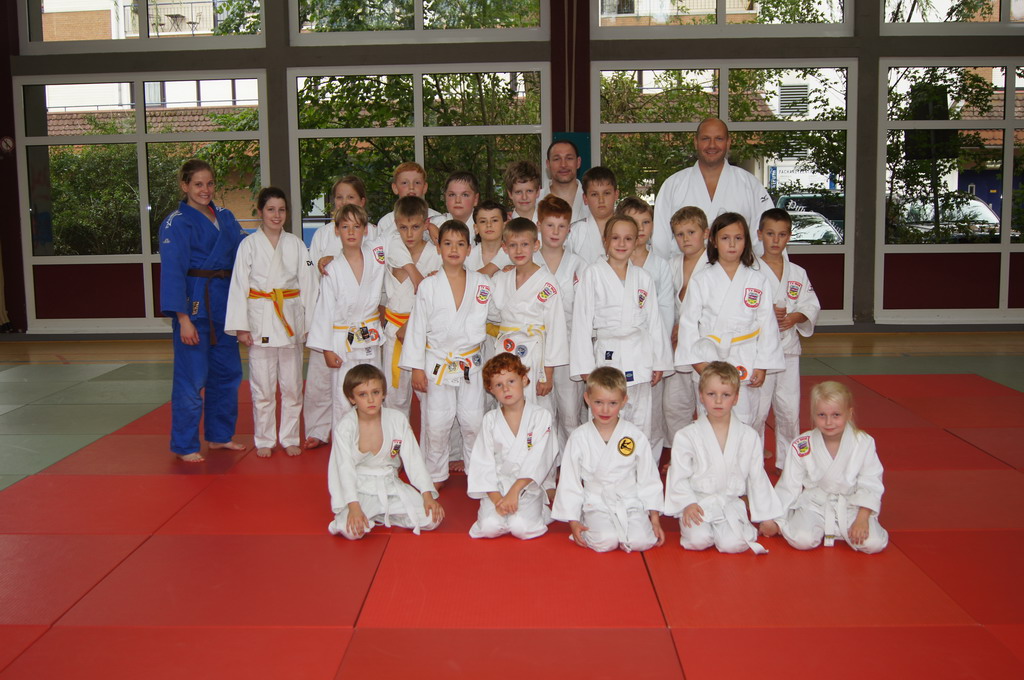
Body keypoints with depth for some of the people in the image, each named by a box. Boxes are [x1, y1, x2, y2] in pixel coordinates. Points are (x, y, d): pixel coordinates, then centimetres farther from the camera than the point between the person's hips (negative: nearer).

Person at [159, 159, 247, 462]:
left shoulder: (224, 217, 11)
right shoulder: (176, 224, -8)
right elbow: (172, 273, -13)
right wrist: (183, 318, -18)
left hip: (224, 302, 7)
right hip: (194, 304, -7)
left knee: (227, 372, 12)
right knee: (192, 378, -2)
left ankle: (219, 435, 27)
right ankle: (184, 445, 10)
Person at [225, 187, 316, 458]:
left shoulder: (296, 244, 6)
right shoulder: (249, 244, 0)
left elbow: (307, 284, 7)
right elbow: (239, 286, -1)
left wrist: (310, 322, 3)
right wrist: (241, 326, -6)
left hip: (291, 319, 2)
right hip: (260, 320, -2)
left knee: (292, 384, 7)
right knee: (263, 386, 3)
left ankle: (290, 438, 20)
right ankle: (264, 440, 16)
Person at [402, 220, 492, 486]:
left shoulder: (482, 284, 1)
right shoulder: (428, 286, -3)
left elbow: (481, 321, 9)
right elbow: (417, 327, -1)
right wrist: (417, 368, -3)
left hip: (471, 364, 1)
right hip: (436, 363, -1)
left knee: (474, 423, 2)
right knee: (436, 424, 4)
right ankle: (435, 474, 22)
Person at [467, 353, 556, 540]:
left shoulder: (540, 416, -1)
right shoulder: (490, 420, 5)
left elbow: (536, 461, -10)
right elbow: (483, 463, 0)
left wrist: (514, 491, -19)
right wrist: (496, 498, -13)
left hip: (528, 488, -1)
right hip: (496, 487, 2)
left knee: (520, 527, -27)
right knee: (490, 526, -24)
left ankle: (537, 511, 6)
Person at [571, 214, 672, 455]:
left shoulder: (643, 277, 9)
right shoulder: (593, 274, 0)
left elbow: (654, 320, 12)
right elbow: (582, 320, -2)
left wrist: (659, 362, 9)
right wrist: (585, 365, -6)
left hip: (639, 356, 3)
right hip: (606, 354, -3)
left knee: (640, 422, 8)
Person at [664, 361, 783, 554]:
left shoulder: (749, 437, 4)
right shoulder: (686, 436, -2)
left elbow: (757, 478, 9)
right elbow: (678, 476, 0)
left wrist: (766, 517, 10)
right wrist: (688, 504, -14)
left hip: (731, 504, 1)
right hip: (697, 504, -1)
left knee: (733, 544, -23)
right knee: (698, 540, -26)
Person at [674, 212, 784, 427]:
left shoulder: (758, 280, 5)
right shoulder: (701, 280, 1)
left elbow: (767, 324, 4)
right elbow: (688, 322, 0)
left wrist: (762, 366, -1)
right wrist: (697, 361, -7)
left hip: (746, 365, 1)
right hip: (709, 363, -1)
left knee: (744, 422, 5)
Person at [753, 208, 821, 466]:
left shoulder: (798, 273, 9)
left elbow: (812, 307, 9)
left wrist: (795, 317, -11)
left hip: (788, 348, 4)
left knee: (789, 410, 8)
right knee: (756, 410, -1)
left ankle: (788, 461, 24)